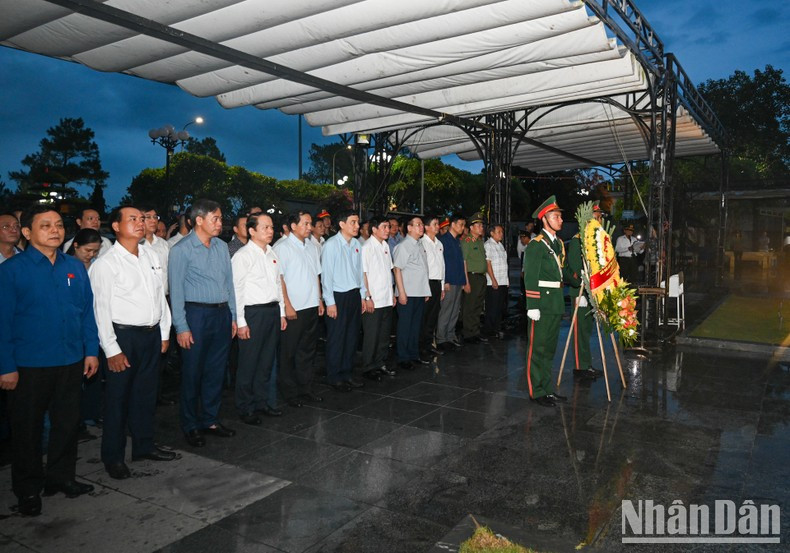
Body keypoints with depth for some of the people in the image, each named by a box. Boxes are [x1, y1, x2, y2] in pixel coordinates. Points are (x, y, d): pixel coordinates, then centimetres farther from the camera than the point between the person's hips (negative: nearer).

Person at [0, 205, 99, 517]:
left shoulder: (75, 267, 4)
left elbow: (87, 311, 8)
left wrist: (91, 351, 5)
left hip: (71, 362, 4)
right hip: (29, 365, -4)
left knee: (67, 422, 15)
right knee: (28, 428, 11)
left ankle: (60, 477, 34)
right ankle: (28, 490, 29)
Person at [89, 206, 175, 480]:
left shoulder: (151, 255, 8)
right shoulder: (106, 264, -10)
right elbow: (101, 309, -11)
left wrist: (164, 332, 12)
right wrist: (112, 349, -13)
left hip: (152, 334, 6)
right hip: (123, 335, -5)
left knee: (146, 393, 16)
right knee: (118, 398, 6)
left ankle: (144, 445, 33)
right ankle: (113, 457, 22)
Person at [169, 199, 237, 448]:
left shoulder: (222, 246, 10)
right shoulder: (182, 249, -7)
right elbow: (176, 290, -9)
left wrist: (232, 316, 11)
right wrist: (181, 326, -12)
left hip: (222, 313, 6)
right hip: (197, 314, -5)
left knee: (216, 370, 13)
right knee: (193, 372, 5)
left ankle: (210, 419, 28)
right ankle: (190, 425, 21)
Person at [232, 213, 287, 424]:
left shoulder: (272, 254, 13)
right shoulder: (243, 256, -9)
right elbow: (236, 290, -12)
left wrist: (282, 312, 15)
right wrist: (241, 321, -15)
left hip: (273, 310, 7)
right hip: (253, 312, -7)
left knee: (267, 361, 15)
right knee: (249, 363, 2)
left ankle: (262, 402, 29)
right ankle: (245, 408, 16)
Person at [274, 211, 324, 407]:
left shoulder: (310, 246, 13)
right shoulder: (282, 248, -8)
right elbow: (279, 279, -12)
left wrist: (320, 300, 12)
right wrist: (287, 305, -16)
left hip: (312, 307, 7)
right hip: (294, 309, -7)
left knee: (308, 350, 14)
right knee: (289, 353, 4)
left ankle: (305, 388, 24)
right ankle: (290, 393, 14)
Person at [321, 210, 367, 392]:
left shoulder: (357, 244, 8)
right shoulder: (331, 245, -11)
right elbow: (326, 274, -12)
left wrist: (363, 296, 12)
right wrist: (330, 302, -13)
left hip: (355, 295, 6)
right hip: (338, 296, -6)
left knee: (352, 336, 13)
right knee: (336, 338, 2)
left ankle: (347, 373, 27)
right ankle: (334, 378, 15)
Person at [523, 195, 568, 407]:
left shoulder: (559, 244, 16)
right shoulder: (536, 245, -10)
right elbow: (530, 277, -14)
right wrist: (532, 306, -19)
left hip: (556, 303, 8)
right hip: (542, 302, -8)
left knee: (550, 348, 14)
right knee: (537, 348, -1)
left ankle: (548, 389, 23)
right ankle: (537, 392, 7)